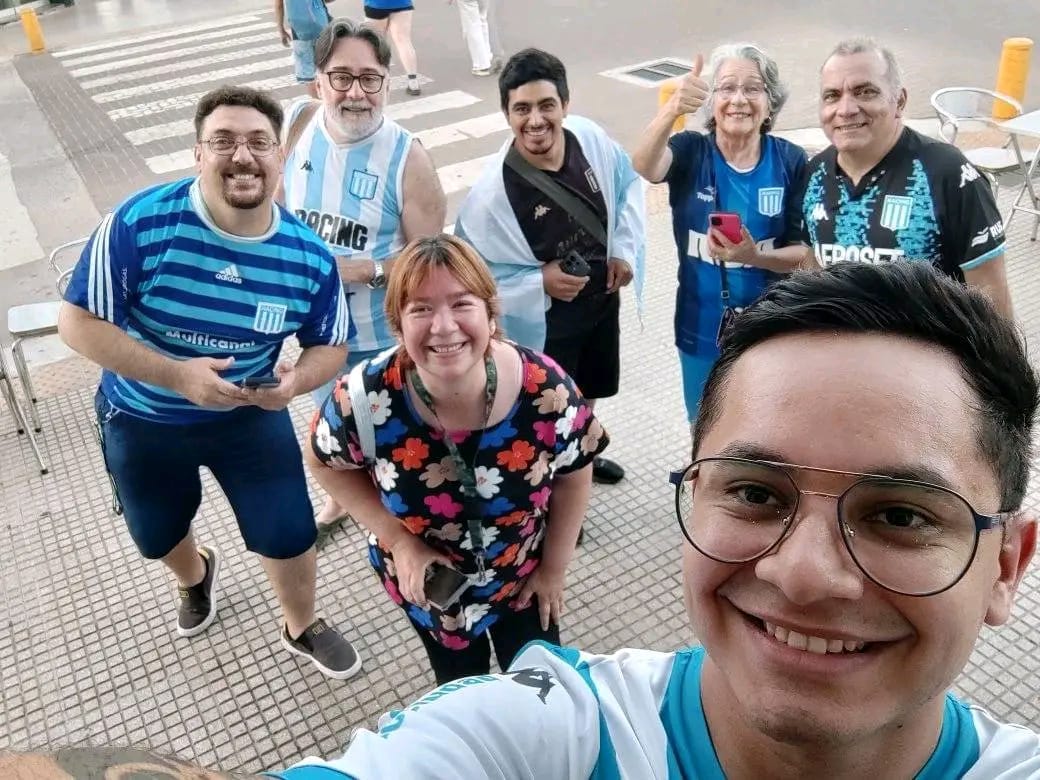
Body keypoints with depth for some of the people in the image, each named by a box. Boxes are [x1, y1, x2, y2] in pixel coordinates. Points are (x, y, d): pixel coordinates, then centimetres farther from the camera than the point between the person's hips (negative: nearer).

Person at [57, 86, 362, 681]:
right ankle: (197, 577, 63)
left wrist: (296, 380, -30)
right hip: (142, 420, 0)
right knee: (159, 537, 24)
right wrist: (177, 374, -35)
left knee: (289, 535, 6)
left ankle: (303, 628, 40)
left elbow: (330, 345, -7)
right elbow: (78, 323, -24)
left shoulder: (310, 256, -19)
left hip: (253, 416, 1)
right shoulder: (140, 223, -29)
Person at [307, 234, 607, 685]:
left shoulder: (545, 391, -31)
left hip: (524, 573, 0)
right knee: (462, 686, 26)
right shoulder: (365, 401, -33)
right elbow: (326, 464, -10)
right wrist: (398, 541, -19)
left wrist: (555, 566, -3)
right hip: (426, 579, 0)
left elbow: (574, 475, -10)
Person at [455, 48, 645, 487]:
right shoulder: (492, 192, -31)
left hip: (602, 296, 6)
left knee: (588, 389, 29)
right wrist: (538, 282, -28)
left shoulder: (590, 138, -16)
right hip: (544, 318, -6)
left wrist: (625, 249, -6)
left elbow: (628, 184, 3)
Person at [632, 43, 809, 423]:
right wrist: (672, 109, -53)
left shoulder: (791, 161, -10)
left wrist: (756, 256, -29)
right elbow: (645, 167, -34)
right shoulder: (690, 152, -11)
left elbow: (807, 252, -9)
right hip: (703, 331, 0)